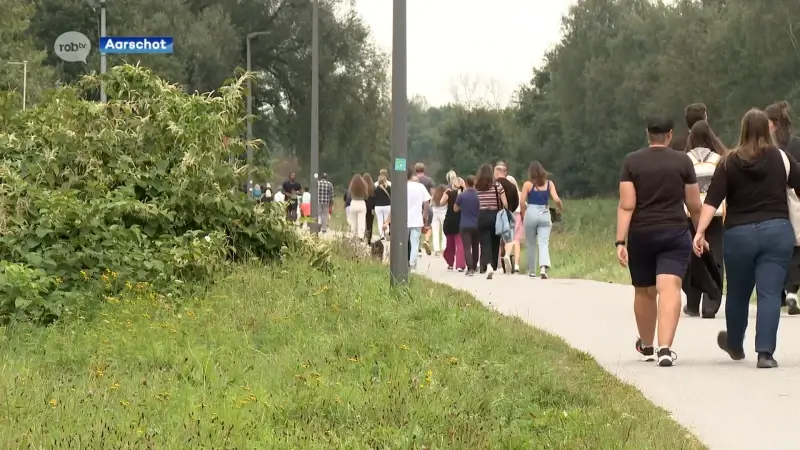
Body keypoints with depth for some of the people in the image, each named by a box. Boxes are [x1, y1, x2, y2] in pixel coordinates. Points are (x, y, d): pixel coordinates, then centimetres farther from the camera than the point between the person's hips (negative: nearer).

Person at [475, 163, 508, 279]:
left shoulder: (476, 187, -2)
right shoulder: (497, 185, -4)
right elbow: (505, 203, -5)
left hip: (481, 216, -1)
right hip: (495, 216, 1)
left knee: (485, 244, -3)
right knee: (495, 243, 15)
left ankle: (488, 266, -25)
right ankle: (493, 267, 23)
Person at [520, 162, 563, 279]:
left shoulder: (527, 184, -1)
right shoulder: (549, 183, 3)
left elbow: (522, 202, -6)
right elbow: (556, 200, -5)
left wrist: (523, 215, 10)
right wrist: (561, 208, 15)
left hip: (531, 213, -1)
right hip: (545, 214, 1)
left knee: (530, 245, 13)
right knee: (544, 243, -4)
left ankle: (532, 271, 22)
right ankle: (543, 267, -27)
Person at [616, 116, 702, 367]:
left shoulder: (631, 162, -1)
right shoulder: (682, 162, -1)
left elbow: (626, 205, -8)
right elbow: (694, 205, 3)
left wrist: (620, 242, -9)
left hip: (641, 235, 1)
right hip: (675, 234, -1)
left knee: (643, 292, 17)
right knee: (669, 289, -10)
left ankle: (646, 347, 34)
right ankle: (665, 349, -27)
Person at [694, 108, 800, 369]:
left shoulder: (729, 162, 0)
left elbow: (712, 201, -7)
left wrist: (700, 232, -10)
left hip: (739, 233, 1)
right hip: (777, 231, -1)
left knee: (738, 293, 17)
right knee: (770, 293, -3)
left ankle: (734, 345, 37)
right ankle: (765, 352, -14)